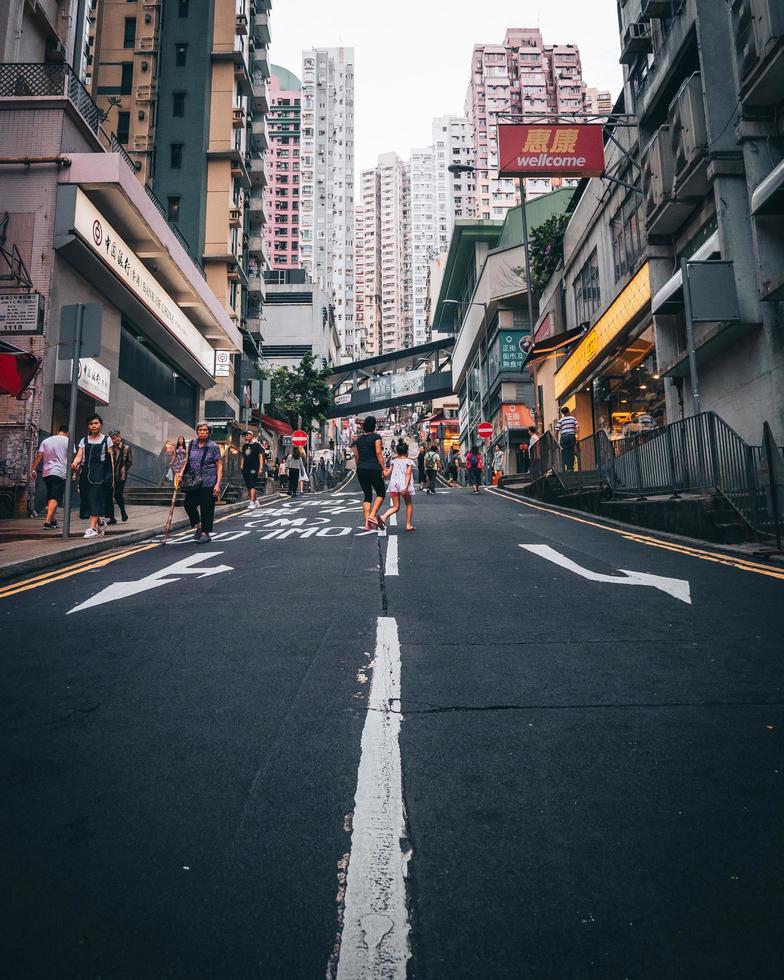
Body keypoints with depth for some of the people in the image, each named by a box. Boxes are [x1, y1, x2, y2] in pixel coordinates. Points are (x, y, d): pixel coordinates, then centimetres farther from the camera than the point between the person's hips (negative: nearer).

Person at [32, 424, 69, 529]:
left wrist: (34, 470, 5)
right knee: (54, 499, -9)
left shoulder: (46, 441, 14)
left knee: (50, 498, 15)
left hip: (47, 473, 5)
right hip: (60, 473, -5)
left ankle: (53, 520, 20)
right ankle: (48, 522, -19)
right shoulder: (68, 441, 3)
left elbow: (39, 456, 6)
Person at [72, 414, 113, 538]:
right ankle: (100, 520, 27)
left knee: (95, 497, -13)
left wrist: (111, 474, -1)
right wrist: (74, 463, -19)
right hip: (86, 470, 4)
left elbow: (110, 458, 5)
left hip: (99, 471, -4)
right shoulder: (84, 441, 14)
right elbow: (79, 455, 3)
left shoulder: (106, 440, 8)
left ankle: (92, 528, -17)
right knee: (86, 498, 4)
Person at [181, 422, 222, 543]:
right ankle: (198, 526, 28)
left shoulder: (214, 447, -6)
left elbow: (219, 466, -6)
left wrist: (218, 483, -14)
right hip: (193, 482, 5)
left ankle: (206, 533, 11)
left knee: (206, 508, -1)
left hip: (208, 482, -5)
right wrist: (182, 473, 7)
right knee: (189, 504, 5)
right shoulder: (192, 444, 7)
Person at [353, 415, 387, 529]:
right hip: (373, 468, -5)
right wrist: (383, 468, -7)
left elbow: (356, 455, 14)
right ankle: (372, 515, -11)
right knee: (381, 493, 8)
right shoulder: (376, 437, -3)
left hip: (361, 469, 6)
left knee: (367, 495, 10)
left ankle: (367, 523, 2)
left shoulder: (358, 439, 13)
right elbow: (378, 453, -10)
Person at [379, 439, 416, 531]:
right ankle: (408, 525, 16)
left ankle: (384, 517, -19)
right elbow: (408, 474, -12)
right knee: (409, 504, 16)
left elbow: (387, 474, 6)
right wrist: (406, 487, -20)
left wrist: (383, 470, 27)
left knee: (396, 506, 7)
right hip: (404, 486, -3)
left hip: (394, 485, 3)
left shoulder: (394, 461, 11)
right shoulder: (409, 461, 1)